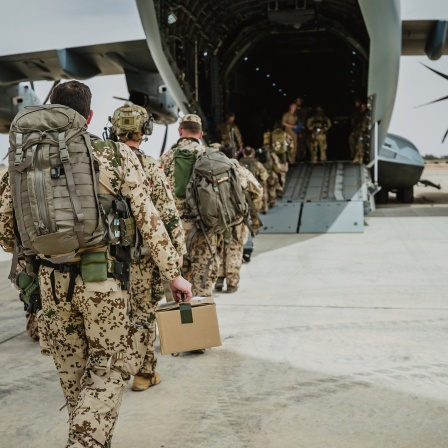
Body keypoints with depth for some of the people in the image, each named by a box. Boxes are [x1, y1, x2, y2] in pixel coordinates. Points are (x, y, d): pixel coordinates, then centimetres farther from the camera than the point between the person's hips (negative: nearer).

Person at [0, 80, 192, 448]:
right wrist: (173, 274, 0)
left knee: (72, 369, 20)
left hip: (52, 279, 3)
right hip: (102, 278, -3)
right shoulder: (116, 155, -3)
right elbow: (149, 219, -6)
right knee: (111, 367, 12)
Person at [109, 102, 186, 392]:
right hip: (141, 254, -4)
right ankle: (145, 372, 17)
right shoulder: (148, 166, -10)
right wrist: (178, 249, -4)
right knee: (143, 313, 7)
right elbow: (168, 213, -12)